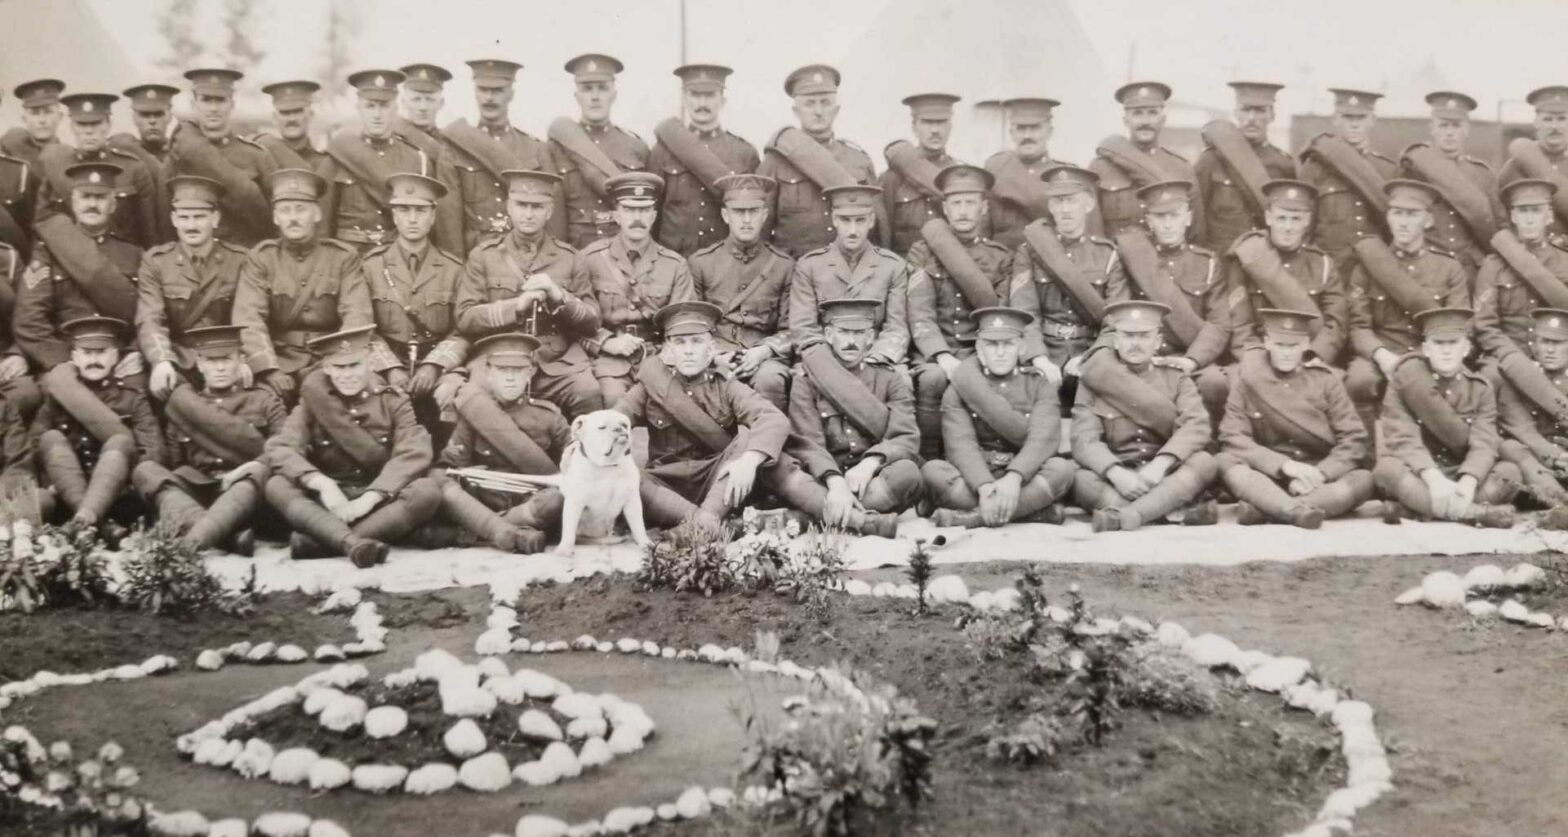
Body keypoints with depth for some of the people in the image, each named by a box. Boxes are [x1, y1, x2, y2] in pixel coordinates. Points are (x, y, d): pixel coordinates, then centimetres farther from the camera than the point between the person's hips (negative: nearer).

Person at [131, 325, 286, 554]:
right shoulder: (184, 403, 21)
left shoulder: (262, 399, 16)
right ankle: (228, 535, -46)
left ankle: (189, 542, -54)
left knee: (261, 471, -33)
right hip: (193, 495, 2)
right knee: (145, 469, -21)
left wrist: (254, 465, -18)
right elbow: (172, 462, 16)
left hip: (247, 494, -2)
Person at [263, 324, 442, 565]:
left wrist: (369, 498, -27)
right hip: (328, 503, 1)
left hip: (381, 501, 0)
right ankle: (354, 543, -48)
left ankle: (318, 542, -35)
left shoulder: (392, 401, 1)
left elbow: (413, 454, -13)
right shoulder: (313, 401, 2)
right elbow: (279, 450, -12)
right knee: (276, 486, -25)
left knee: (428, 490, -30)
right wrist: (322, 484, -30)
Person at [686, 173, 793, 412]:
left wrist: (763, 351, -11)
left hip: (764, 354, 0)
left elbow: (790, 329, 9)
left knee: (770, 380, -34)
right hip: (715, 354, 0)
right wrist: (712, 355, -8)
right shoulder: (700, 262, 10)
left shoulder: (783, 265, 9)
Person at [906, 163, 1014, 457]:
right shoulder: (923, 252, 7)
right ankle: (929, 459, -17)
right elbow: (920, 316, -5)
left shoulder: (1001, 257, 11)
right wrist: (943, 357, -21)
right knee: (932, 377, -34)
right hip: (936, 350, -1)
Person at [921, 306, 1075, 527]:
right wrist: (984, 486, -31)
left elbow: (1043, 439, -11)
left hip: (1026, 480, 0)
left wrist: (1014, 477, -31)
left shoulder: (1039, 386, 6)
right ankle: (1033, 510, -30)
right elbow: (961, 445, -11)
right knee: (931, 470, -27)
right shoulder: (960, 389, 5)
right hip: (975, 480, 0)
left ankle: (972, 516, -31)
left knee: (1062, 468, -28)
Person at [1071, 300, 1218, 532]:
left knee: (1204, 463, -27)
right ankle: (1178, 513, -37)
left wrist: (1160, 464, -29)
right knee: (1082, 481, -31)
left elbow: (1197, 427, -10)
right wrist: (1116, 473, -29)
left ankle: (1124, 515, -42)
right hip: (1116, 479, -1)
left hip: (1168, 480, 1)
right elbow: (1084, 441, -8)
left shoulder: (1177, 380, 10)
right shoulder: (1095, 382, 7)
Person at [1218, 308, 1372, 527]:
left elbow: (1354, 440, -3)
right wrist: (1283, 464, -20)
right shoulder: (1249, 377, 0)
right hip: (1269, 478, -1)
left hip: (1321, 478, 1)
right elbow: (1233, 438, -7)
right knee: (1225, 462, -27)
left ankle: (1262, 509, -36)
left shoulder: (1325, 379, 2)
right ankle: (1298, 510, -46)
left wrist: (1319, 474, -19)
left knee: (1363, 479, -28)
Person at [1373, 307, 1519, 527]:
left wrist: (1468, 482, -31)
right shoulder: (1409, 377, -6)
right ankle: (1477, 512, -39)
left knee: (1509, 472, -22)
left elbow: (1484, 444, -10)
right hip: (1416, 476, -3)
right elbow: (1403, 440, -17)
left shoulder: (1480, 388, 4)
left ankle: (1412, 508, -32)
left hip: (1459, 477, 3)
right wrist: (1433, 477, -35)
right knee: (1387, 470, -34)